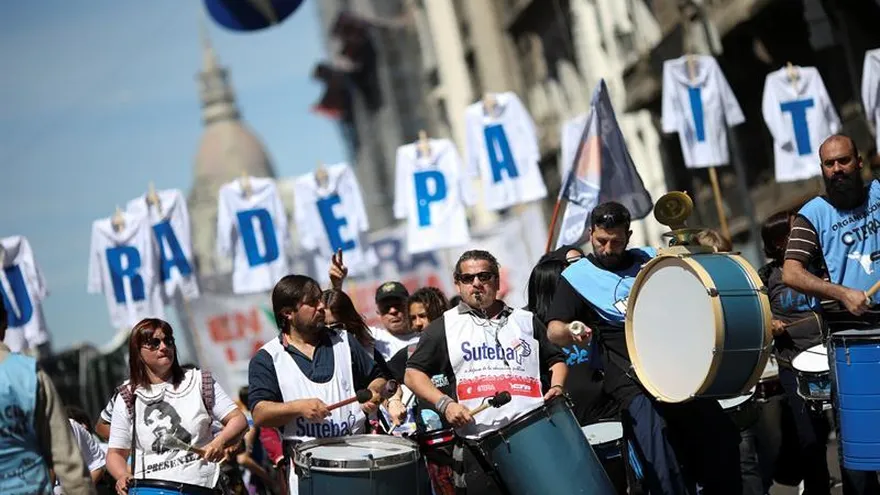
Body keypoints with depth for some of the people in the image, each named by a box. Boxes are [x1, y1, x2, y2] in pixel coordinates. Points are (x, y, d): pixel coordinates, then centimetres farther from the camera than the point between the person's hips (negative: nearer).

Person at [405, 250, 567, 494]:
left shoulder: (526, 321, 20)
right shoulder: (444, 327, 12)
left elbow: (555, 359, 28)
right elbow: (413, 373, 9)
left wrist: (556, 387, 6)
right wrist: (444, 404, -7)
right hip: (480, 444, -2)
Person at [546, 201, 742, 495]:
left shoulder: (650, 257, 17)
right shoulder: (577, 276, 5)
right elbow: (554, 330, -5)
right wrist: (570, 333, -28)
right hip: (631, 377, -4)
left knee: (720, 437, -11)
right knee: (662, 464, -22)